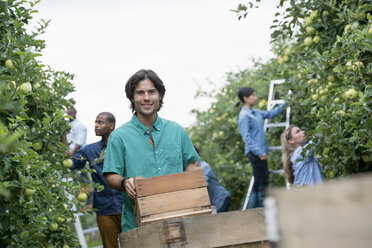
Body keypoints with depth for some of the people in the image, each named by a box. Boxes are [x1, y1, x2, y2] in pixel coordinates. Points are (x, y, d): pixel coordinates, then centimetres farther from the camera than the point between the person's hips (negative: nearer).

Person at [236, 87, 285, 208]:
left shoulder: (255, 113, 16)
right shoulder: (244, 115, -11)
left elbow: (270, 114, 28)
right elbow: (246, 137, -16)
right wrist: (260, 152, -20)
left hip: (261, 152, 9)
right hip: (254, 153, -9)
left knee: (258, 182, 10)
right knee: (263, 182, -10)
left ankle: (252, 209, 13)